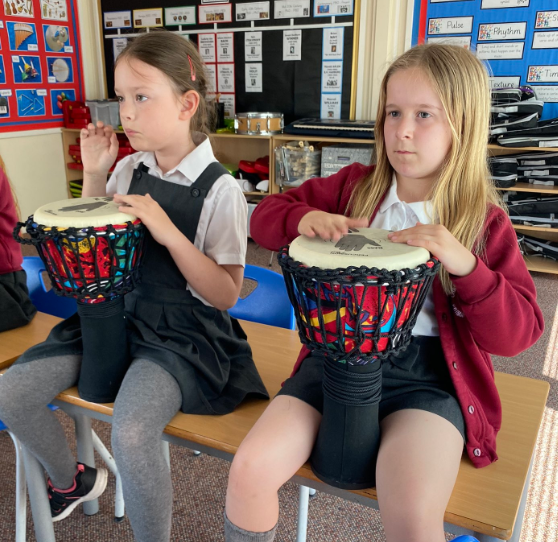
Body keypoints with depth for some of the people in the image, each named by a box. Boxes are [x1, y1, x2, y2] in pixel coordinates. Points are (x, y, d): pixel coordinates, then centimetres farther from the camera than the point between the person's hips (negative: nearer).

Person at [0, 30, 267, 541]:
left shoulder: (219, 189, -12)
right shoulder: (128, 170, 5)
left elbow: (225, 295, -14)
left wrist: (168, 232, -26)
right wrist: (94, 175, 3)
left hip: (183, 332, -6)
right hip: (114, 313, 7)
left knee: (131, 431, -30)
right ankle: (71, 479, 27)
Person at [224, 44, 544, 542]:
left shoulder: (484, 221, 2)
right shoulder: (354, 187, 8)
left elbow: (517, 335, -3)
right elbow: (264, 216, 9)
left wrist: (466, 266, -21)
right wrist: (304, 219, -14)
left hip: (428, 371, -2)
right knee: (251, 469, -14)